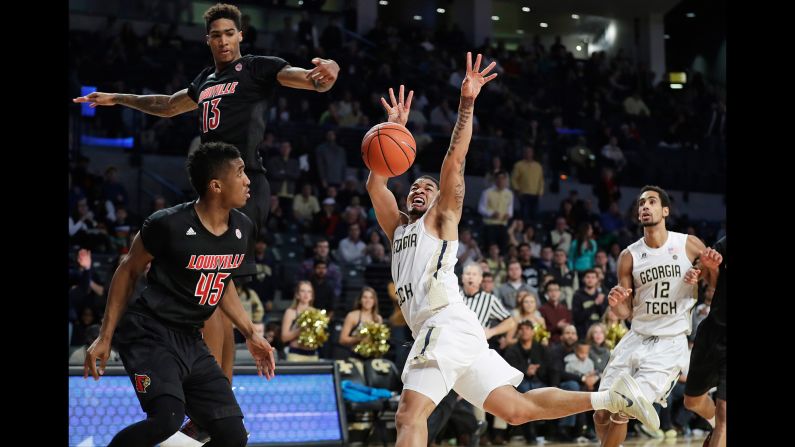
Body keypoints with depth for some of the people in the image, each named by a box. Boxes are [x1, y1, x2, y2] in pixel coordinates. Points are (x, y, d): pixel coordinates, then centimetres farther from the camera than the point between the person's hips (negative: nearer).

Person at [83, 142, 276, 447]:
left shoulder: (243, 229, 3)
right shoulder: (168, 225, -17)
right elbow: (128, 272, -3)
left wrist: (250, 334, 18)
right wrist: (105, 337, -3)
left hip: (191, 341, 7)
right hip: (149, 334, -7)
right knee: (168, 418, -30)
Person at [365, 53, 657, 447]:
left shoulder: (442, 219, 11)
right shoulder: (398, 228, 30)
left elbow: (454, 160, -2)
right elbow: (375, 184, 21)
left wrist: (466, 105, -10)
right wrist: (395, 130, 14)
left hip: (448, 324, -8)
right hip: (440, 332, 8)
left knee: (409, 415, -19)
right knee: (517, 409, 2)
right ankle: (611, 398, 5)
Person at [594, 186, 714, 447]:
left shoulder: (690, 246, -5)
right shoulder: (629, 256, 2)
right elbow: (625, 313, 6)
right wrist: (615, 304, -18)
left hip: (670, 344, -4)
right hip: (636, 338, 4)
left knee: (621, 412, -14)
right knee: (601, 415, 1)